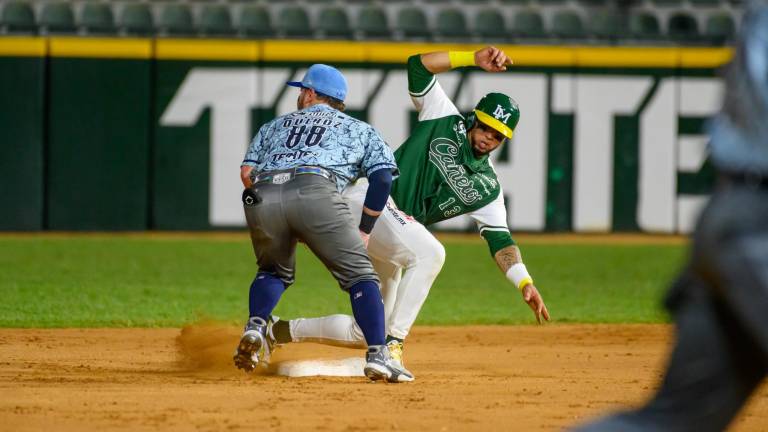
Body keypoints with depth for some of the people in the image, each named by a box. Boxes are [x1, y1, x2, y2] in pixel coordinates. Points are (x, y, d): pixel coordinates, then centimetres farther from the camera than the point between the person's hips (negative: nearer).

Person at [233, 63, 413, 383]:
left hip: (261, 198, 3)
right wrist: (365, 230, 17)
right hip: (316, 191, -3)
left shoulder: (275, 125, 36)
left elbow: (246, 172, 21)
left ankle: (255, 328, 2)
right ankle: (378, 354, -15)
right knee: (359, 274, 2)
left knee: (274, 270, 27)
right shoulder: (359, 129, 31)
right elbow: (382, 176, 15)